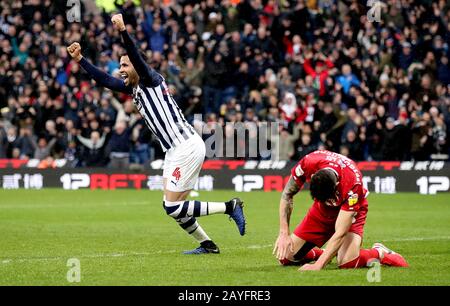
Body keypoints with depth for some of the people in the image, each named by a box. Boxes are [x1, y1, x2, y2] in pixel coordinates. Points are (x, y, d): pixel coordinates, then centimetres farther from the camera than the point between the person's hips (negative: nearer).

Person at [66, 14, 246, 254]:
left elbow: (138, 59, -27)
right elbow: (104, 80, 22)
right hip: (175, 151, 10)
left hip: (187, 147, -10)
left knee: (173, 207, -10)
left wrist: (123, 31, -39)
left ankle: (230, 207, -5)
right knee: (173, 207, 9)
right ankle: (207, 245, 16)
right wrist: (79, 59, 18)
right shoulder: (132, 88, 15)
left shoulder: (151, 80, -8)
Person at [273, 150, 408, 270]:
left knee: (347, 263, -29)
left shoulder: (352, 184, -40)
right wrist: (284, 233, -19)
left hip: (350, 211, -4)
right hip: (322, 211, 4)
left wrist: (318, 265, -42)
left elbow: (340, 233, -37)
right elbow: (287, 195, -12)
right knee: (286, 257, -7)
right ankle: (324, 254, 23)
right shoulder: (308, 163, -31)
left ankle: (378, 253, 3)